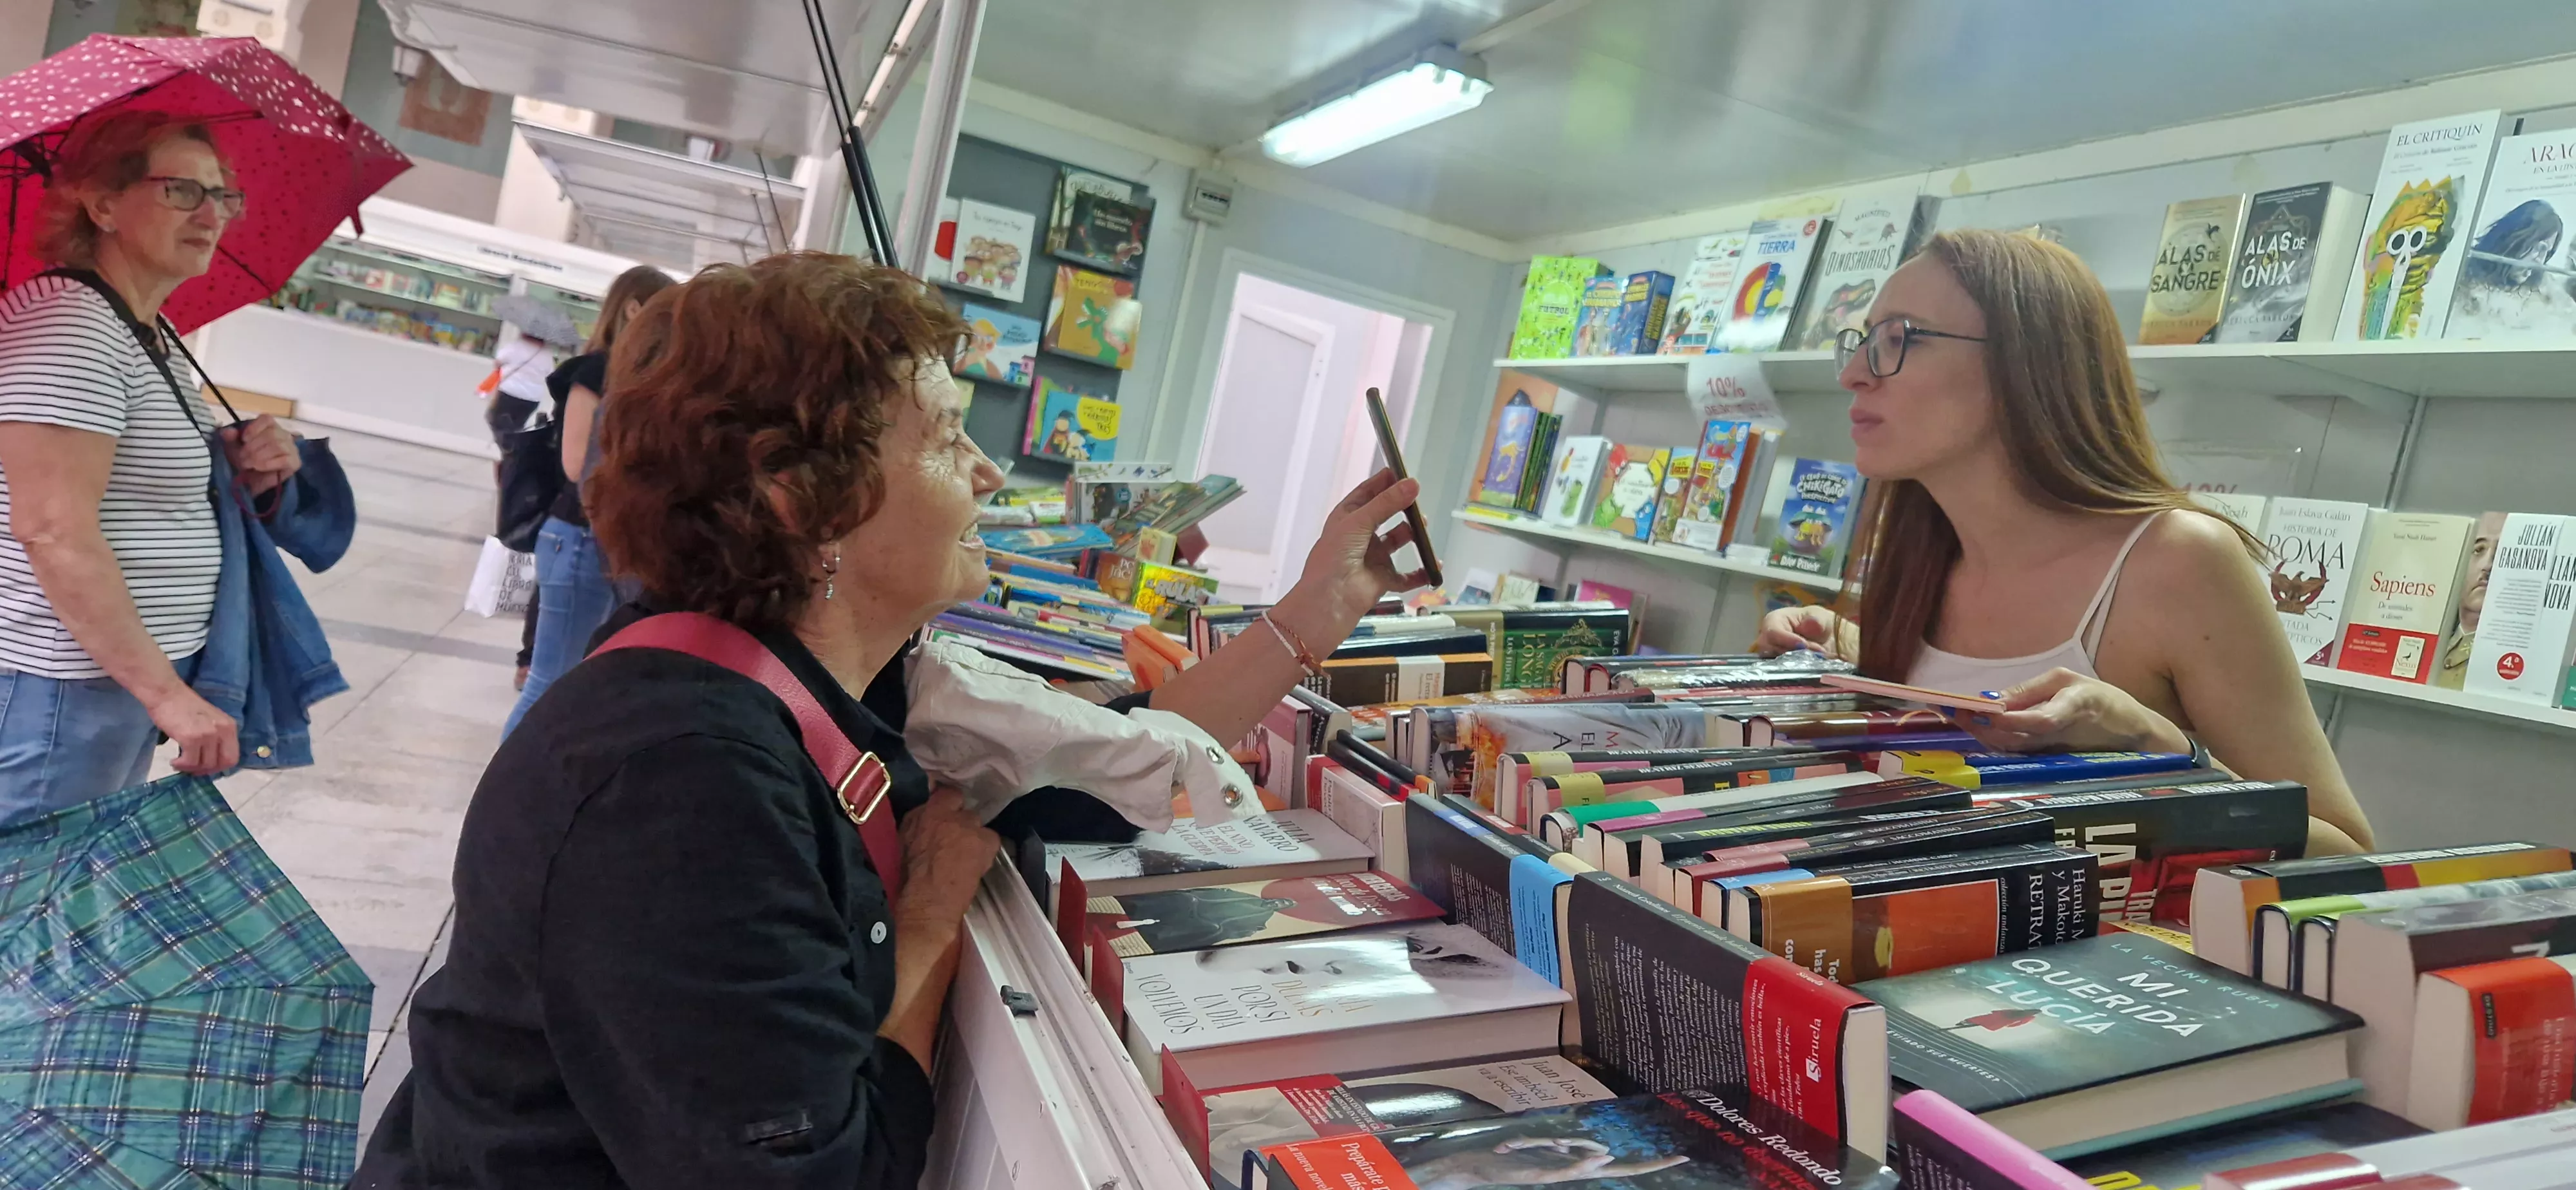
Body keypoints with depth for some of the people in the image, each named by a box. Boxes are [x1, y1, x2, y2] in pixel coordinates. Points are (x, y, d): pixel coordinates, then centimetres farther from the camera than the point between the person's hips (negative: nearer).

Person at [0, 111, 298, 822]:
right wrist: (166, 692, -24)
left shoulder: (153, 339, 13)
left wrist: (244, 475, 2)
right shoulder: (70, 321, -17)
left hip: (127, 676, 10)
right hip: (65, 687, -10)